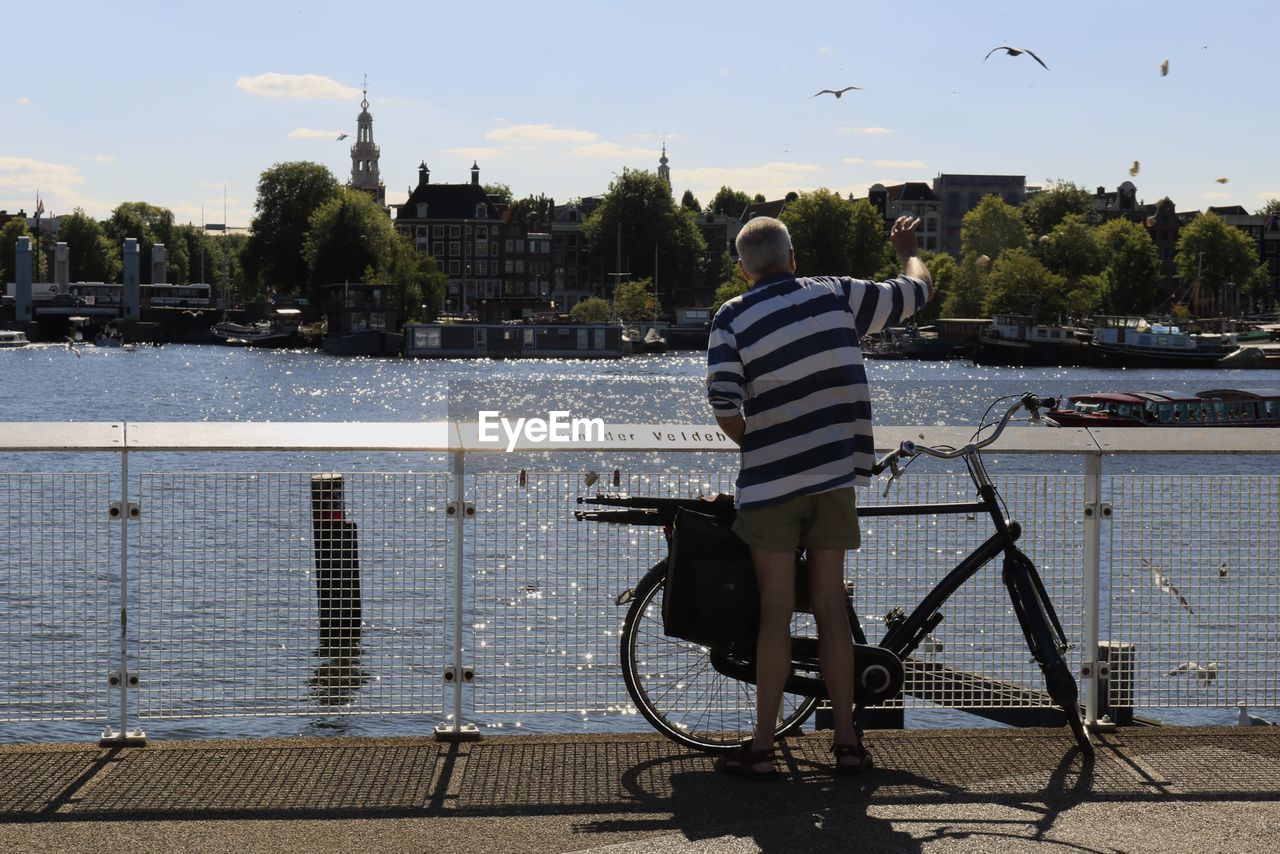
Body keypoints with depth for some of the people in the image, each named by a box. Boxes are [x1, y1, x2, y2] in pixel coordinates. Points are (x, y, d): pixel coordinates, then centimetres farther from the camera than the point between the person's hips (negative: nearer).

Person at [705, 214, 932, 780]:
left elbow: (724, 404, -16)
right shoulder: (836, 295, 1)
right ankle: (847, 742, 11)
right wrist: (907, 250, 34)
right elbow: (918, 290, 13)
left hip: (770, 483, -2)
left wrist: (751, 441, 4)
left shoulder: (732, 319, -5)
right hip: (834, 478, 2)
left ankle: (762, 748, 2)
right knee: (830, 608, 8)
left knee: (776, 613, 1)